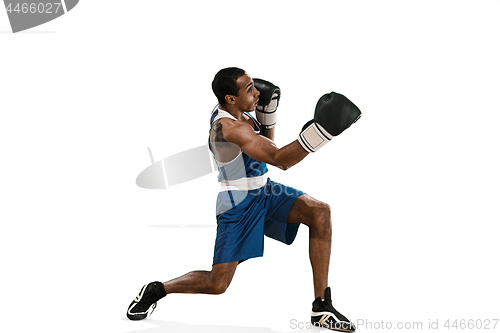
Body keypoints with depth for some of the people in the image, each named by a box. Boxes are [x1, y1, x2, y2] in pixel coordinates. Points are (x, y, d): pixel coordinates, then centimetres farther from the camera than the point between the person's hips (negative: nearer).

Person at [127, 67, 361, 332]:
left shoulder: (237, 111, 2)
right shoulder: (228, 127, -27)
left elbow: (266, 147, 18)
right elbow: (280, 160, -36)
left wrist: (267, 112, 1)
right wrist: (320, 130, -45)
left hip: (263, 191, 9)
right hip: (238, 205, -9)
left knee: (320, 213, -14)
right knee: (217, 284, -7)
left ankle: (322, 308, -10)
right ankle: (156, 290, 23)